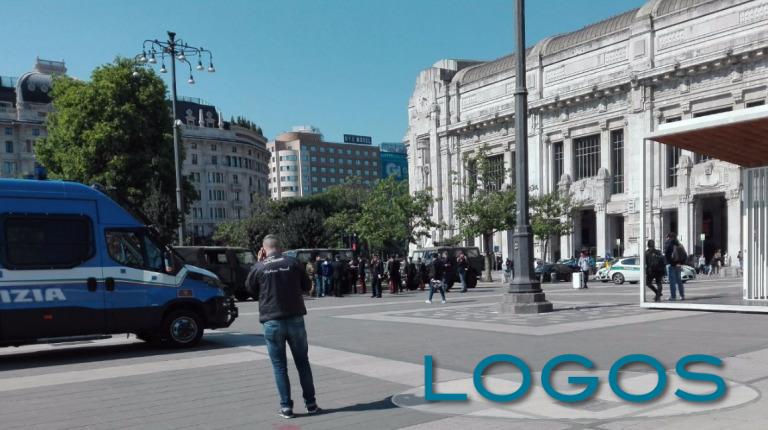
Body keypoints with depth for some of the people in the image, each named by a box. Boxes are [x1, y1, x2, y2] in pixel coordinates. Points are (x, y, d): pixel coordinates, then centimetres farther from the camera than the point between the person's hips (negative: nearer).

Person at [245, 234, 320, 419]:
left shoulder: (259, 267, -4)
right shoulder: (293, 263, -2)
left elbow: (250, 287, 15)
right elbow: (306, 286, 8)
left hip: (272, 322, -1)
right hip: (295, 319, 1)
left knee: (279, 366, 8)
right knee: (303, 362, 12)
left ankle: (286, 407, 8)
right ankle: (311, 403, 17)